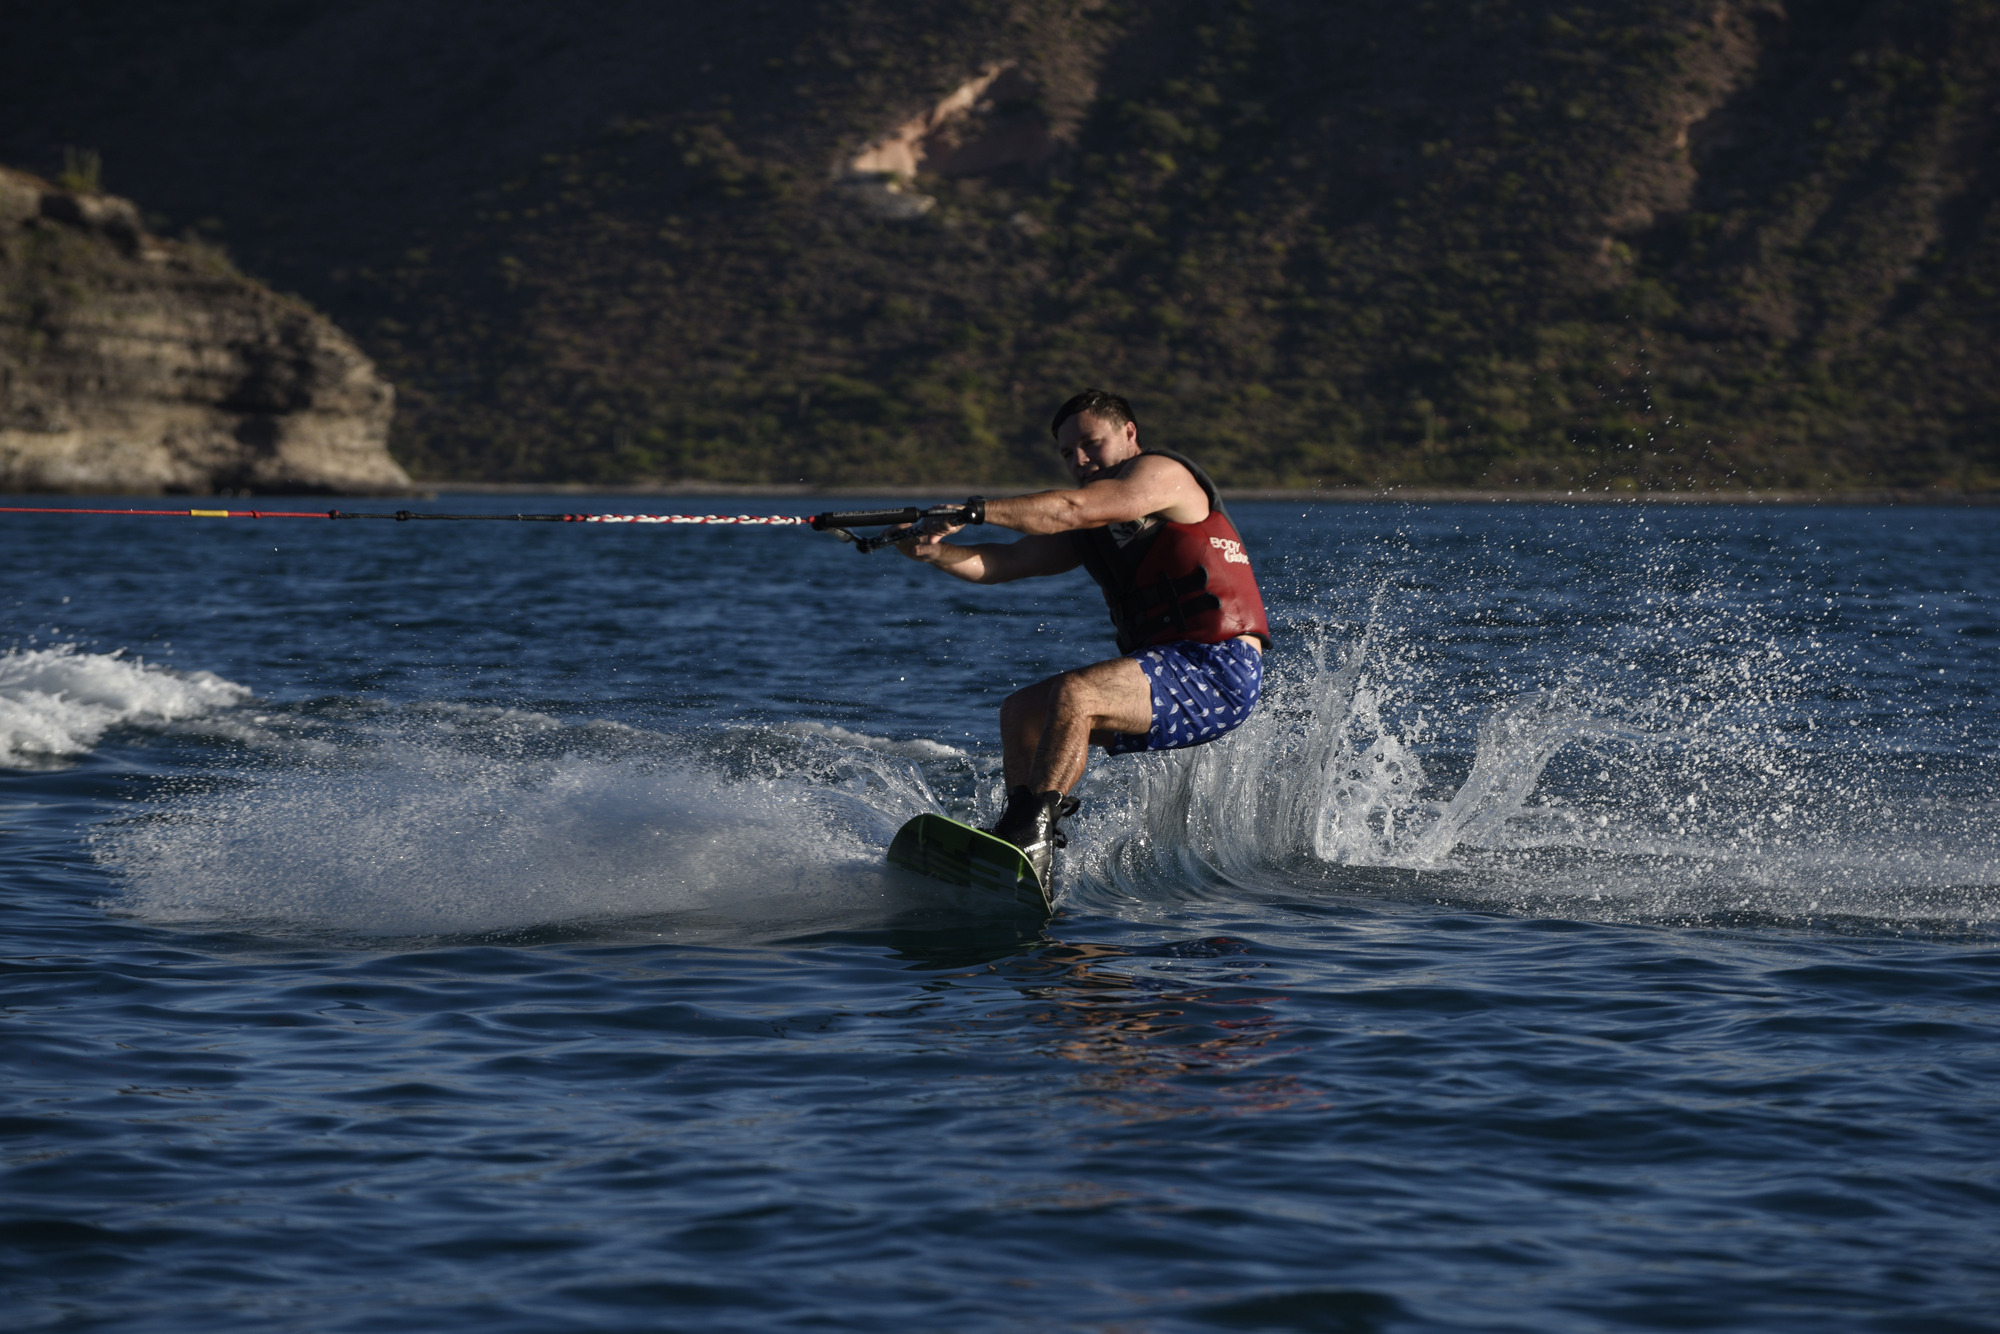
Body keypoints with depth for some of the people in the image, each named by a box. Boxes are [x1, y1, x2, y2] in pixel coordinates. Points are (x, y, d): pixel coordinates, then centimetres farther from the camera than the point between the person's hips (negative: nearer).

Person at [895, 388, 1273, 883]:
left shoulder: (1161, 472, -5)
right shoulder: (1092, 533, 20)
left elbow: (1072, 510, -20)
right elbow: (1001, 562, 11)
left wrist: (973, 511, -22)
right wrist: (934, 550, -8)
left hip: (1219, 674, -10)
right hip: (1170, 670, 10)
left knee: (1073, 694, -28)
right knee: (1022, 713, 8)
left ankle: (1029, 834, -33)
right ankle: (1033, 849, -1)